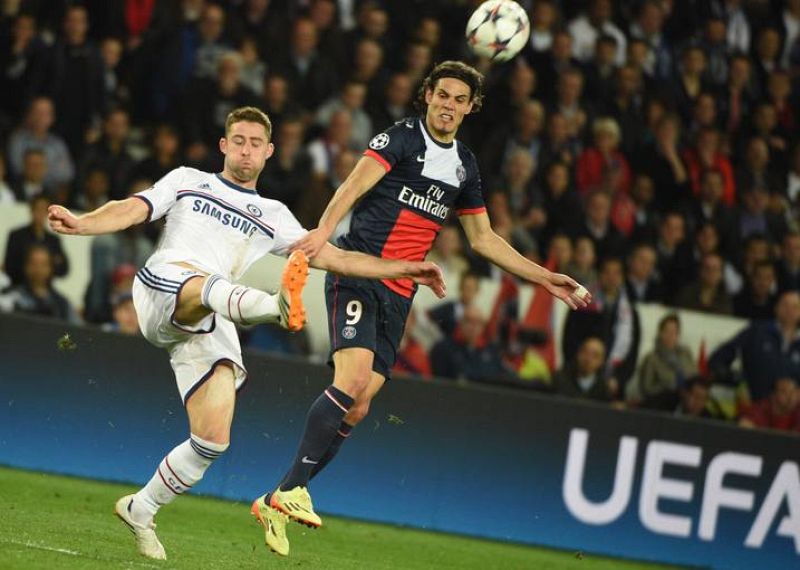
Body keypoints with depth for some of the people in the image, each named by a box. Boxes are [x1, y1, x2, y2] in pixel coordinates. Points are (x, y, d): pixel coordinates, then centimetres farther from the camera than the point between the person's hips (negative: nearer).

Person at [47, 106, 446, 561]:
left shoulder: (274, 217, 28)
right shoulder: (188, 181, 23)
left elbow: (333, 257, 23)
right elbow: (129, 211, 11)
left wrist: (405, 269, 15)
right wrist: (80, 224, -9)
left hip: (212, 327, 3)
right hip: (163, 289, -3)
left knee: (213, 439, -10)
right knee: (207, 285, -39)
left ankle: (141, 510, 11)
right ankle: (278, 306, -73)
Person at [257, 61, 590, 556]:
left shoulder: (465, 166, 17)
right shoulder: (401, 138, -4)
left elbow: (484, 239, 27)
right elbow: (356, 184, -19)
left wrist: (545, 278, 26)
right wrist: (325, 229, -39)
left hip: (399, 293, 6)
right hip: (357, 273, -6)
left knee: (358, 407, -1)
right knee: (353, 379, -25)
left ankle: (279, 500, 4)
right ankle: (295, 488, -22)